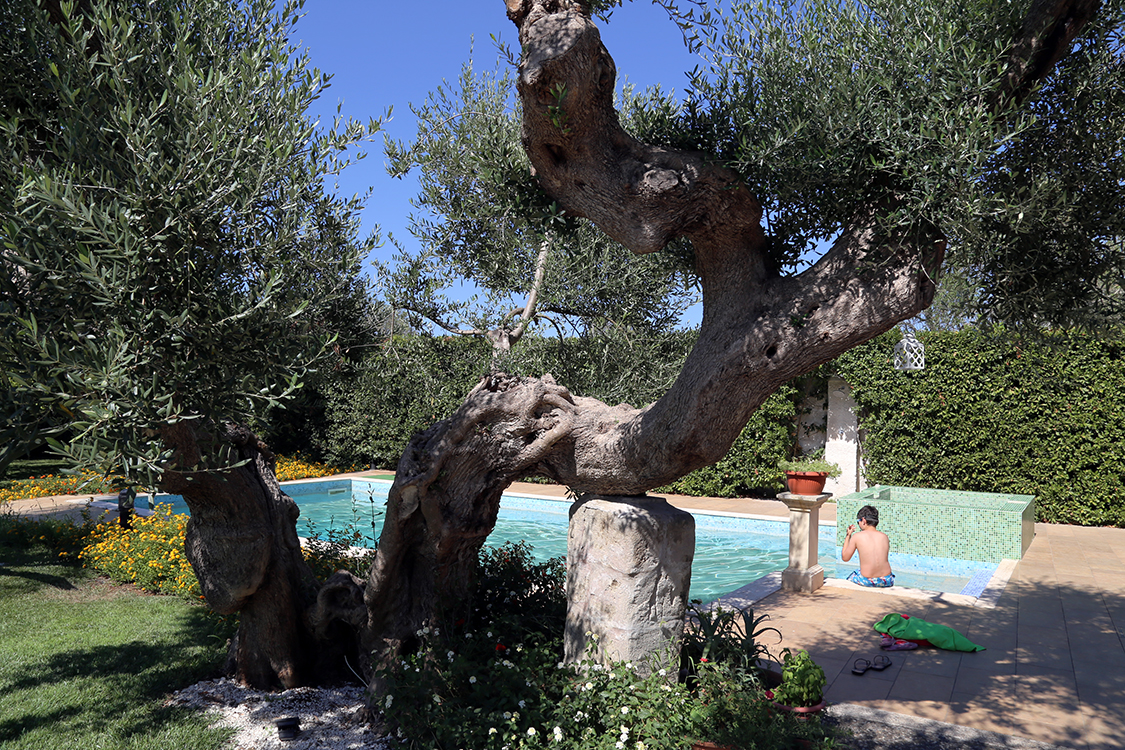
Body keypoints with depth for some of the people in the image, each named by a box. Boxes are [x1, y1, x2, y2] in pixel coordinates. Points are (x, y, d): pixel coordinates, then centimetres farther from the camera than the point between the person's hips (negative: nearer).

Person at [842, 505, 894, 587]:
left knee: (850, 576, 31)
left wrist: (848, 536, 12)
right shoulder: (884, 536, 3)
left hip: (867, 581, -3)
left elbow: (845, 558, 4)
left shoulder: (857, 536, -7)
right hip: (887, 581, 3)